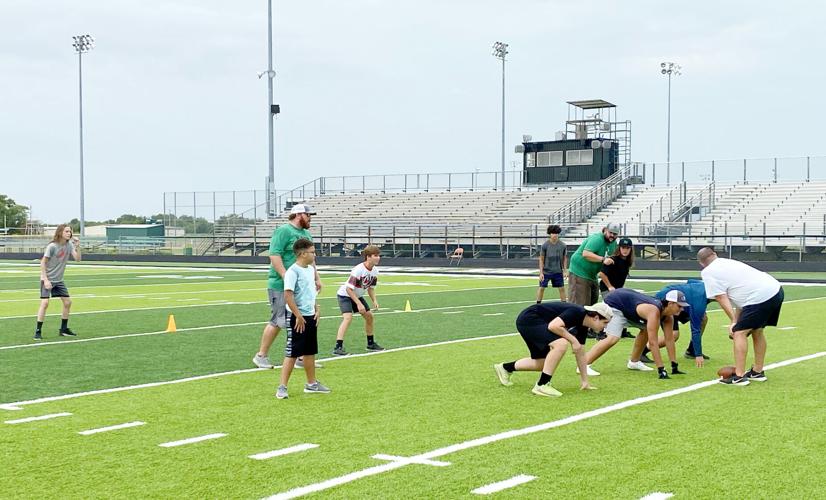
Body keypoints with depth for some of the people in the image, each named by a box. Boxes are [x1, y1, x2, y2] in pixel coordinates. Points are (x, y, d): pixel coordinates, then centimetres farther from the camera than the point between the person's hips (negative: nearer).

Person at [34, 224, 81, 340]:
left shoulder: (69, 245, 0)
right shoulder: (52, 246, -17)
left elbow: (77, 259, -6)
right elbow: (43, 262, -13)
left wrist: (77, 246, -20)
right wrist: (45, 280, -18)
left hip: (59, 280, 7)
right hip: (48, 279, -7)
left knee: (67, 302, 6)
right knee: (45, 302, -17)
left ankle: (63, 329, 18)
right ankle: (38, 331, -11)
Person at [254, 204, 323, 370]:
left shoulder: (306, 234, 17)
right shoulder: (283, 231, -10)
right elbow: (274, 255, -19)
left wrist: (317, 278, 20)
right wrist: (286, 277, -25)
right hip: (281, 286, -8)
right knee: (278, 321, -4)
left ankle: (301, 359, 14)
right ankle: (261, 356, 10)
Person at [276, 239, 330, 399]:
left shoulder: (311, 269, 10)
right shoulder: (293, 271, -17)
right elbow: (288, 295, -22)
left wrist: (316, 310, 14)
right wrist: (299, 316, -21)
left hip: (310, 317, 8)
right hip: (297, 318, -8)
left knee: (310, 352, 17)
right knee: (291, 354, -5)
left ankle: (311, 384, 28)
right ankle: (282, 388, 0)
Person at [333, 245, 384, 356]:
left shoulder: (375, 271, -7)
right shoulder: (358, 270, -31)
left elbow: (371, 288, 9)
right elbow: (349, 289, -29)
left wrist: (374, 301, -5)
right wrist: (359, 304, -29)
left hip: (357, 295, 8)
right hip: (345, 295, -8)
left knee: (369, 316, 11)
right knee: (348, 317, -25)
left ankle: (371, 343, 28)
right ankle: (338, 347, -29)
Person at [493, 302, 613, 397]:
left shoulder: (583, 326, 5)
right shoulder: (577, 313, -22)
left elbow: (579, 353, 14)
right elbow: (553, 326, -34)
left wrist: (584, 381, 14)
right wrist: (573, 340, -22)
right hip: (529, 319, -10)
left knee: (541, 364, 17)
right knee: (561, 344, -27)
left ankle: (505, 368, 38)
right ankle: (542, 385, -18)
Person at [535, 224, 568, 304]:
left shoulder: (563, 246, -5)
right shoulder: (545, 245, -10)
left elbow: (564, 258, 6)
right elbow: (541, 259, -5)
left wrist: (565, 270, 1)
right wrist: (541, 273, -8)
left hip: (558, 272, 2)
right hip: (546, 271, -2)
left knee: (562, 288, 3)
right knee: (541, 288, 2)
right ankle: (538, 304, 14)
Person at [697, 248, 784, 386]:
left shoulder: (707, 272, 2)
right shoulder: (729, 263, 26)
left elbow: (721, 298, -4)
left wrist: (734, 321, 1)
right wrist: (737, 320, 20)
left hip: (760, 297, -9)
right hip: (776, 290, 9)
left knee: (739, 333, -2)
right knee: (757, 331, 22)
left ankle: (739, 376, -2)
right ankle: (758, 372, 32)